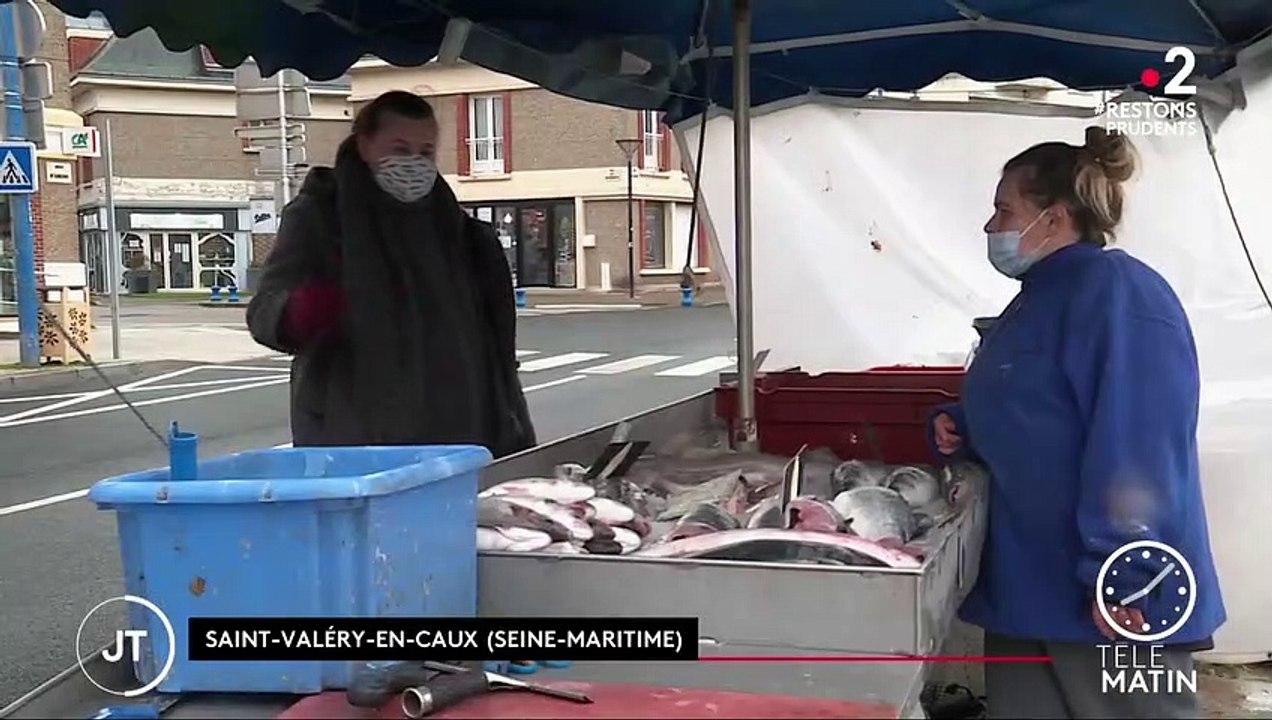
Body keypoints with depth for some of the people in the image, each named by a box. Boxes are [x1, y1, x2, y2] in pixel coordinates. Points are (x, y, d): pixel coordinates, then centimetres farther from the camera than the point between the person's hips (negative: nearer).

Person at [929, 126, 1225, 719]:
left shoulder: (1115, 293, -15)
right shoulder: (1042, 298, 15)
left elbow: (1135, 445, -24)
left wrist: (1119, 576, -26)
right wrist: (960, 429, 8)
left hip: (1108, 601, -9)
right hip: (1027, 583, 10)